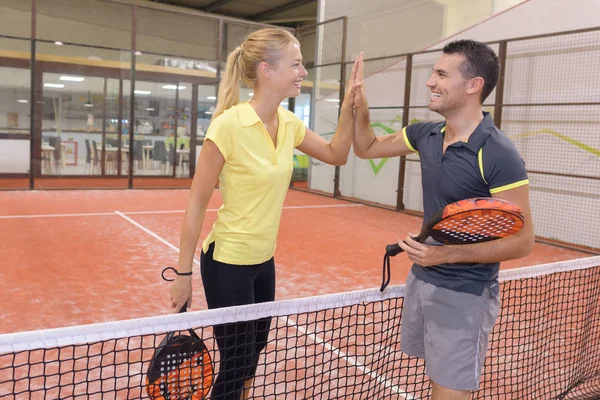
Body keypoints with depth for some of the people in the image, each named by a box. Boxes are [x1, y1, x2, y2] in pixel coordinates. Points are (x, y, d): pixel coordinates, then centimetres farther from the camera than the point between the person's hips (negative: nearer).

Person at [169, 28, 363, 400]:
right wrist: (183, 274, -13)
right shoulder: (229, 124, -22)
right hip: (228, 262, -7)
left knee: (253, 353, 21)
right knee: (236, 365, 7)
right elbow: (196, 204, -16)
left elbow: (337, 154, 12)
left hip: (265, 261, 7)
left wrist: (348, 107, -4)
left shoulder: (289, 123, -2)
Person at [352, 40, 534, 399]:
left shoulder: (499, 155, -21)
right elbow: (367, 148, 15)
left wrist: (446, 255, -25)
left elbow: (522, 241, -19)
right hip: (422, 279, 7)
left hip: (464, 294, -7)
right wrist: (360, 106, -2)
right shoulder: (426, 134, 0)